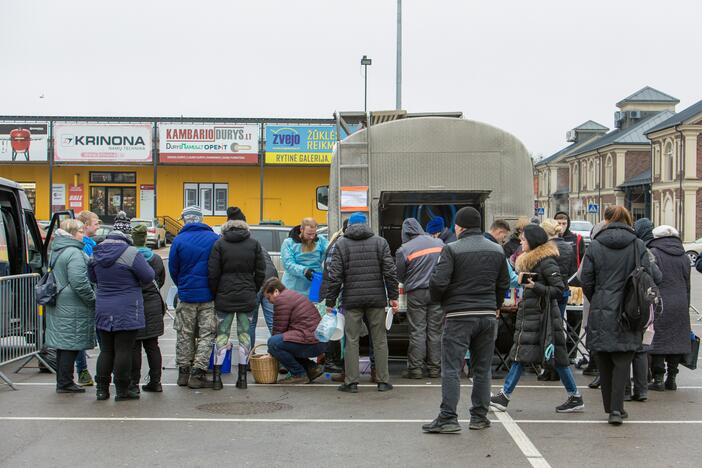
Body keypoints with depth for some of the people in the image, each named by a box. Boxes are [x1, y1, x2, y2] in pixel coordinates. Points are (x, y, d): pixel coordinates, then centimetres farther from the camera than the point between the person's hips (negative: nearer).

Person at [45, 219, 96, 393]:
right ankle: (65, 383, 3)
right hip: (72, 308, -10)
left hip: (59, 305, 10)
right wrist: (93, 300, -13)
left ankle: (62, 382, 22)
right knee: (71, 345, -2)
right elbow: (79, 282, -23)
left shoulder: (57, 251, 15)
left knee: (63, 344, 15)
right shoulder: (74, 253, -17)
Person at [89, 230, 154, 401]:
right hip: (127, 311, -6)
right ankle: (122, 390, 2)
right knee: (124, 350, -1)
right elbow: (148, 277, -9)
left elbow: (92, 278, 20)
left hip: (103, 310, 6)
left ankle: (102, 388, 15)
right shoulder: (130, 253, -14)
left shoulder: (96, 254, 6)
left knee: (106, 350, 13)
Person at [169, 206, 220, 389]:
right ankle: (198, 374, 0)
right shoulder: (214, 239, -5)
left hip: (186, 295, 1)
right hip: (209, 296, -1)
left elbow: (173, 269, 1)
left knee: (185, 336, 13)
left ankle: (183, 372, 18)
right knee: (206, 335, 5)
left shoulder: (179, 240, -5)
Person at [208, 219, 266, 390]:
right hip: (247, 298, 1)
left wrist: (215, 294, 6)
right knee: (244, 334, 8)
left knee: (222, 334, 5)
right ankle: (242, 377, 8)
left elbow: (213, 273, -5)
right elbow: (260, 273, 4)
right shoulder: (254, 244, 4)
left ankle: (216, 377, 2)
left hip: (224, 298, -1)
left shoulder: (220, 244, -2)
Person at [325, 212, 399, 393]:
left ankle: (351, 382, 4)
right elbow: (390, 272, 1)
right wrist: (393, 297, 5)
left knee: (352, 340, 4)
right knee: (379, 339, 8)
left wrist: (330, 302, 2)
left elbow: (335, 276, -3)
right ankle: (383, 381, 10)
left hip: (352, 299, -1)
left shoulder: (341, 244, 1)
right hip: (376, 298, 1)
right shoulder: (380, 242, 5)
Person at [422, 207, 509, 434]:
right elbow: (503, 285, 13)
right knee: (482, 368, 13)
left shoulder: (452, 250, -9)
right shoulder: (497, 251, 9)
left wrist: (439, 300, 5)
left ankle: (448, 417, -6)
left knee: (451, 369, -2)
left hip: (459, 316, -5)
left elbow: (438, 282, -15)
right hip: (488, 316, 5)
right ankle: (479, 416, 16)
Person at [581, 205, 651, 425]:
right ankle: (616, 409, -7)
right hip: (629, 313, 0)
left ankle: (611, 407, 19)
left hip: (601, 311, 0)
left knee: (604, 361, 12)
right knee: (622, 360, 3)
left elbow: (586, 280, -2)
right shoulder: (638, 245, -1)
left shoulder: (595, 245, -2)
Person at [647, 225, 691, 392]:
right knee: (677, 339, 9)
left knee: (659, 340, 0)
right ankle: (671, 379, 12)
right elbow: (687, 286, 16)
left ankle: (658, 379, -1)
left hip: (660, 304, -5)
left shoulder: (653, 254, -5)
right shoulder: (684, 256, 12)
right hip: (681, 306, 5)